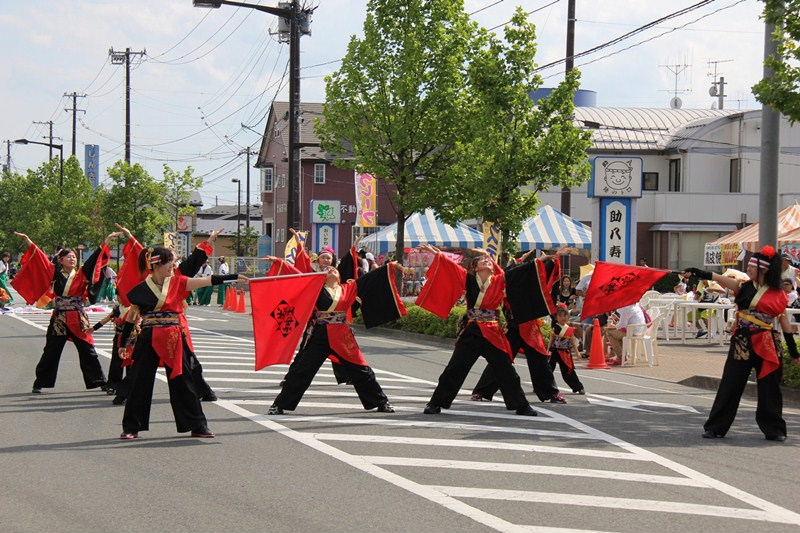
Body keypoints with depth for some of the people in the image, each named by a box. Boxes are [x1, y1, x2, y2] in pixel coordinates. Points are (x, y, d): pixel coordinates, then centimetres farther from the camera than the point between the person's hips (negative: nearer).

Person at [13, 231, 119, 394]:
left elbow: (94, 259, -1)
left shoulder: (81, 275, 4)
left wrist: (106, 242, -8)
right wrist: (28, 241, -8)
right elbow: (40, 258, -2)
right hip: (59, 318, 0)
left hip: (78, 319, 0)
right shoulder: (56, 274, 3)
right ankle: (39, 384, 13)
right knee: (51, 352, 4)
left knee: (88, 351, 4)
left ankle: (100, 382, 11)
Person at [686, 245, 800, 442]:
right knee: (730, 385, 2)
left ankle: (774, 429, 19)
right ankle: (715, 427, 9)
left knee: (769, 388, 6)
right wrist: (699, 273, -30)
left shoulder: (777, 295, 1)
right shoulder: (744, 287, 4)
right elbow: (721, 279, -13)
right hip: (742, 342, 1)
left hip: (767, 345, -1)